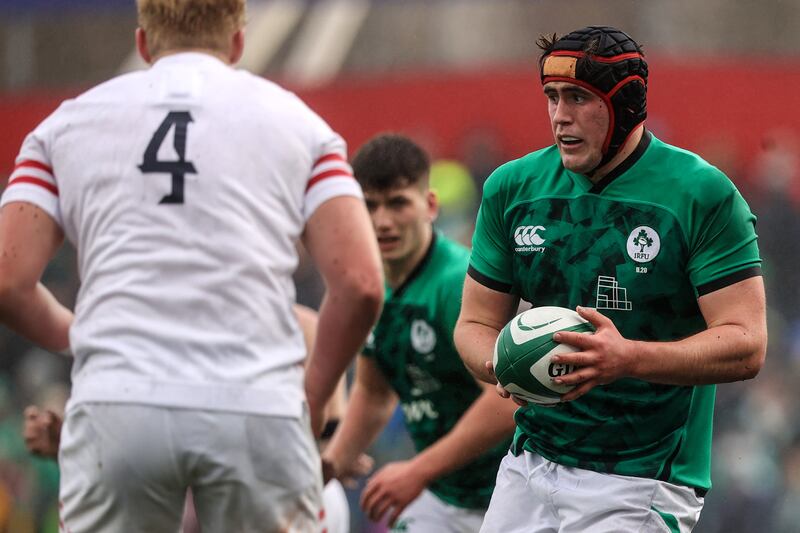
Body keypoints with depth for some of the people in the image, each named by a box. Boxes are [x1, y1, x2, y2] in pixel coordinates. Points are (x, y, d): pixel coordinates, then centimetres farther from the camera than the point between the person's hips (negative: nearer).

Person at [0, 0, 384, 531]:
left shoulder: (69, 120, 16)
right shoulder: (294, 119, 14)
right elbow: (360, 284, 3)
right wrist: (314, 394, 18)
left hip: (116, 407, 0)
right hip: (259, 408, 0)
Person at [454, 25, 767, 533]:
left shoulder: (704, 195, -9)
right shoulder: (513, 187, 5)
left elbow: (745, 346, -13)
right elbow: (476, 323, 12)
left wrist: (628, 359, -27)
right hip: (530, 467, 5)